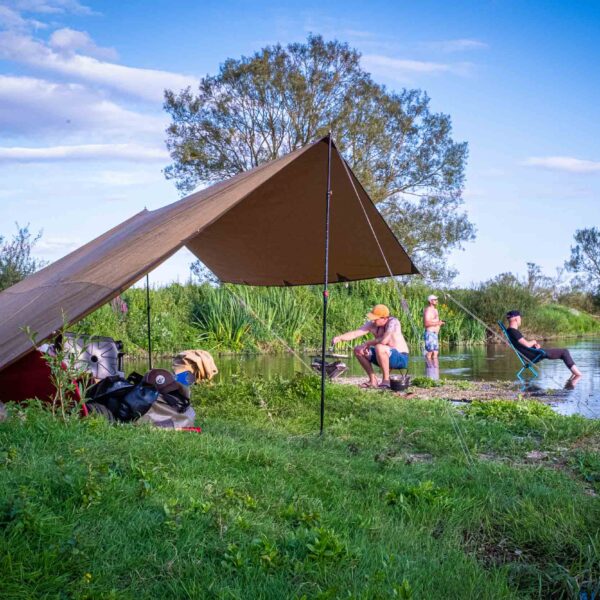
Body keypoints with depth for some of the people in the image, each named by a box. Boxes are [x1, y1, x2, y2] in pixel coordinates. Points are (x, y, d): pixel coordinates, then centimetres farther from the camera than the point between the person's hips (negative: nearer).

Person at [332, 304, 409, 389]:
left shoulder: (393, 322, -24)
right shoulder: (372, 324, -4)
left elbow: (384, 340, -36)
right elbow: (355, 333, -7)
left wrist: (367, 343, -20)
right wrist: (339, 338, -23)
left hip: (401, 358, -8)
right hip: (385, 357, 8)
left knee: (379, 348, -35)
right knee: (358, 350, 0)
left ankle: (386, 380, -19)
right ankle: (373, 380, 6)